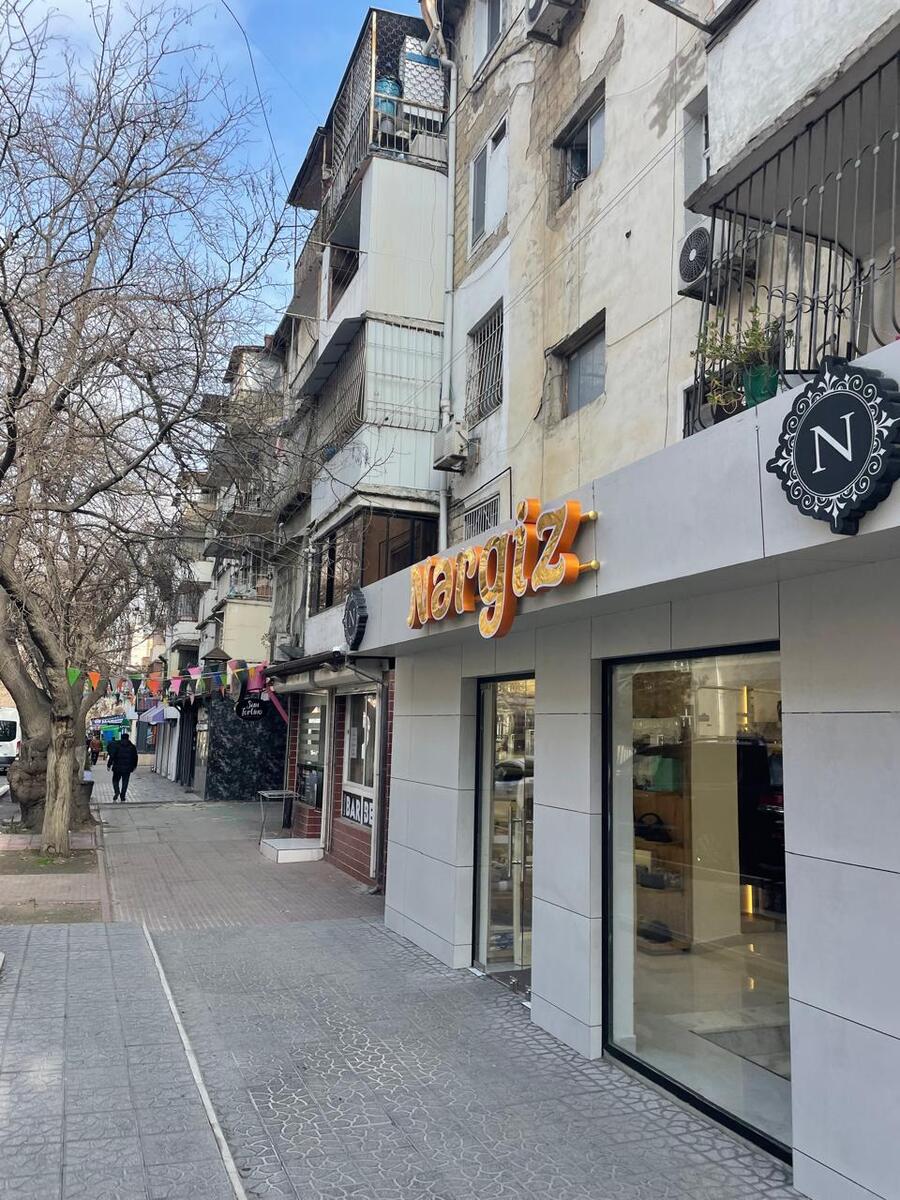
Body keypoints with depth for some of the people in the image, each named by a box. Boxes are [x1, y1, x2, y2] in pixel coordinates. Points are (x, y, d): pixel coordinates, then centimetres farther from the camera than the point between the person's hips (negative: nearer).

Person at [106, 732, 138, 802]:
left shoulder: (116, 745, -4)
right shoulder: (132, 747, 4)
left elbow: (112, 756, -9)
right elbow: (135, 757, 10)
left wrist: (109, 765, -2)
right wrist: (133, 766, 22)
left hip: (117, 767, -2)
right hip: (127, 768, 2)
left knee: (115, 780, 14)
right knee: (125, 783, 7)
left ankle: (116, 791, -12)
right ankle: (122, 798, 6)